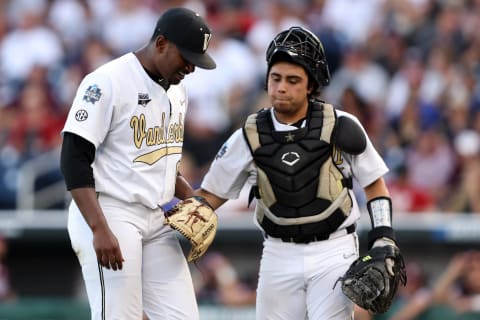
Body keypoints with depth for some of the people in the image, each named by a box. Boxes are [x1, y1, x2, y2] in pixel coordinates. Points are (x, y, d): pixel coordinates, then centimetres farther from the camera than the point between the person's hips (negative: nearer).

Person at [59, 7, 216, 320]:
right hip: (107, 215, -8)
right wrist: (100, 230, -25)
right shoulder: (107, 82, -13)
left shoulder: (176, 90, 13)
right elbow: (74, 159, -17)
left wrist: (191, 197, 6)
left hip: (156, 223, 8)